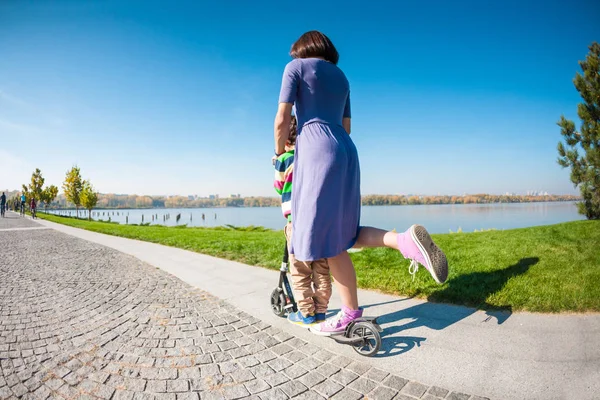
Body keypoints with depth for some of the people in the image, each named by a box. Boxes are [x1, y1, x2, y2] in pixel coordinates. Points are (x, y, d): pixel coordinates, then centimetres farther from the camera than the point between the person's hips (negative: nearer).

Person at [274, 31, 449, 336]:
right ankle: (406, 240, -8)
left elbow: (282, 120, -2)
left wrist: (280, 154, 14)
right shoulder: (340, 76, 25)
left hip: (317, 153, -7)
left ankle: (350, 313, 4)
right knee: (341, 233, 12)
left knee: (324, 235, -3)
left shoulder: (295, 66, 7)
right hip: (346, 153, 7)